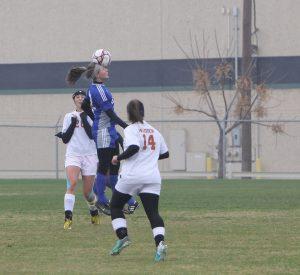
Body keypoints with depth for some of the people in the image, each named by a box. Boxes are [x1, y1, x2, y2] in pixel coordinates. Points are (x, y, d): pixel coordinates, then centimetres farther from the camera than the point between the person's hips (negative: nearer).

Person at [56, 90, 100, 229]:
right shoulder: (69, 116, 11)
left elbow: (92, 135, -9)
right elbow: (65, 139, 5)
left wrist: (84, 120, -15)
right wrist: (73, 123, -5)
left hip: (89, 155, 0)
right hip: (72, 154, 0)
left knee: (88, 192, 4)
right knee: (72, 183, -26)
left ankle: (94, 210, 37)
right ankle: (68, 218, -31)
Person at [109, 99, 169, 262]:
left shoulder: (131, 130, -2)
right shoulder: (155, 131, 16)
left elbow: (134, 147, -20)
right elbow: (165, 153, 22)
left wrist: (118, 158, -7)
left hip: (132, 176, -4)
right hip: (153, 178, 4)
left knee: (115, 206, 15)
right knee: (153, 213, -3)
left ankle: (122, 236, -2)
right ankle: (160, 242, -26)